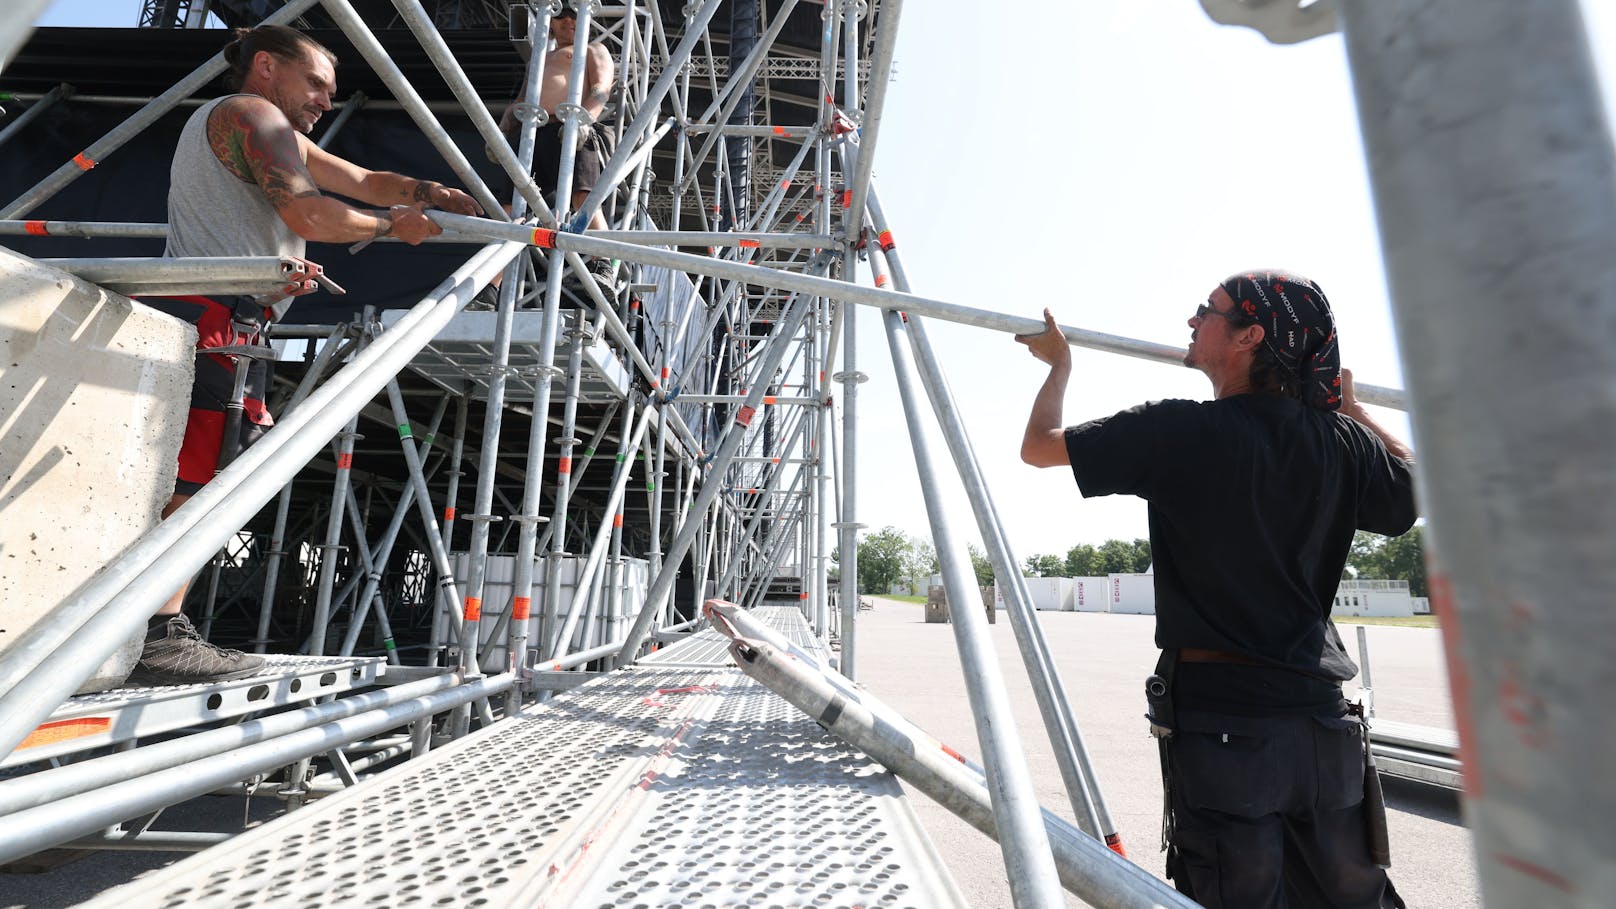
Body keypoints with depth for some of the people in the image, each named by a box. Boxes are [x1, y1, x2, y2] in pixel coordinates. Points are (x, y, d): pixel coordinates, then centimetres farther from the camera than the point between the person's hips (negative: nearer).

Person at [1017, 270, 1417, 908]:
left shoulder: (1177, 432, -15)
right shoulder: (1341, 439, 0)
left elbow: (1038, 445, -7)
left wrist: (1060, 364, 10)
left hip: (1220, 718, -5)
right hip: (1323, 718, 6)